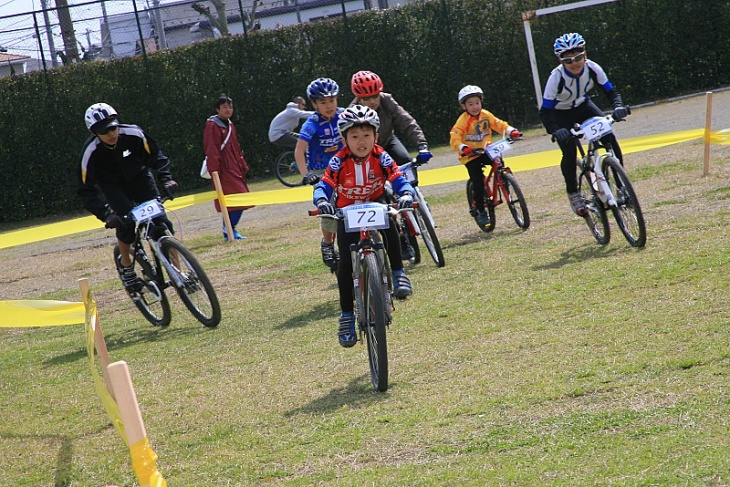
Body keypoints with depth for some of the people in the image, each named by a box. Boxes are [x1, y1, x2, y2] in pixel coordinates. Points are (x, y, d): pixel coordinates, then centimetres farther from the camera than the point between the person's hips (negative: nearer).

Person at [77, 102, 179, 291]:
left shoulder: (134, 134, -27)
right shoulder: (91, 152, -29)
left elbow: (156, 157, -16)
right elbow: (86, 191, -26)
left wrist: (166, 178, -34)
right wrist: (105, 215, -40)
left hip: (139, 177, 1)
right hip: (113, 185, -1)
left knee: (160, 222, -13)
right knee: (125, 220, -26)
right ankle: (125, 265, -2)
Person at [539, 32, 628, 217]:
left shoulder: (592, 69, -25)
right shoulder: (557, 77, -33)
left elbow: (611, 91, -16)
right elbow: (545, 111, -32)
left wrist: (618, 106, -38)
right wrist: (556, 130, -50)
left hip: (583, 106, 3)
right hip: (561, 114, -3)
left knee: (609, 139, -16)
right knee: (569, 151, -21)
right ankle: (573, 194, 1)